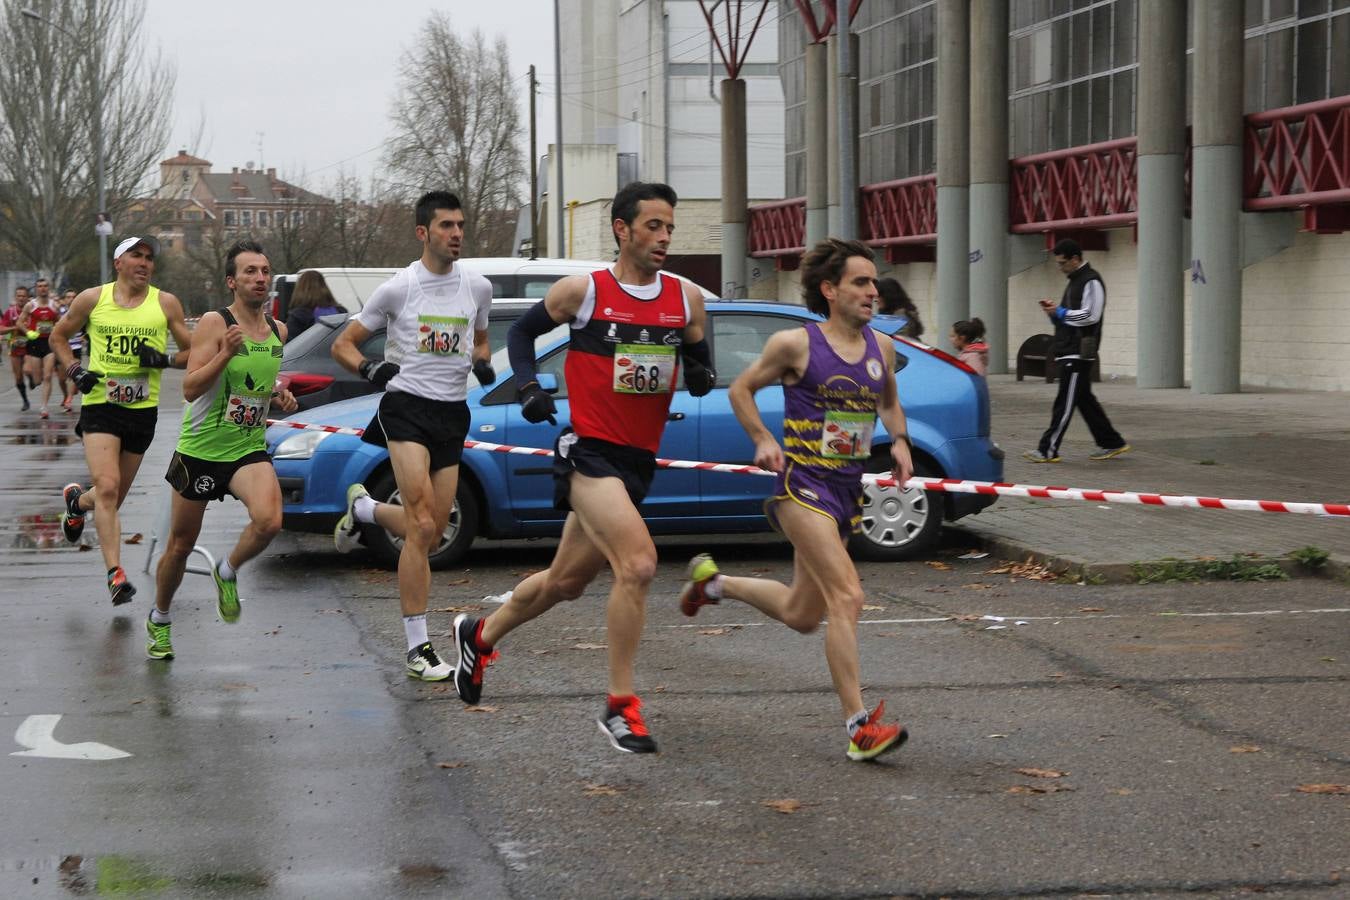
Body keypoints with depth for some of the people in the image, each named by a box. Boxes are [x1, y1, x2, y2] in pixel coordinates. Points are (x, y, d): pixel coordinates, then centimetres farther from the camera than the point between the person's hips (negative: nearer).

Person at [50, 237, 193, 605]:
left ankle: (76, 501, 47)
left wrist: (164, 360, -12)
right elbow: (58, 336, 15)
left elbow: (193, 352, 8)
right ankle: (115, 573, -18)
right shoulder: (92, 299, 2)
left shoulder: (165, 304, 3)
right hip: (99, 405, -2)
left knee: (115, 496, 12)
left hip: (143, 409, 2)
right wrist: (73, 370, -1)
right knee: (107, 488, -19)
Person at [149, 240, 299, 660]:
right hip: (201, 448, -3)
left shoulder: (278, 331, 5)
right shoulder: (214, 323, -13)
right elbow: (190, 389, -20)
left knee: (269, 521, -25)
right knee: (181, 544, 10)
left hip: (250, 448, 3)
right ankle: (159, 620, 34)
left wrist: (279, 394, 4)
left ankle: (228, 573, 5)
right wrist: (225, 353, -32)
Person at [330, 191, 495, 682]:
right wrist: (369, 367, -18)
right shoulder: (398, 288, -3)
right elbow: (343, 344, 3)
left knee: (429, 533, 7)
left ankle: (361, 507, 38)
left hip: (452, 412, 5)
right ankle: (418, 647, -14)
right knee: (423, 526, -19)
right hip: (406, 405, -5)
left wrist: (482, 361, 3)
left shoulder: (478, 287, 8)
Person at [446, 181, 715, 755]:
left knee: (565, 582, 19)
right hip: (589, 451, -6)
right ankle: (620, 707, -15)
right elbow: (523, 330, 10)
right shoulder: (581, 291, -6)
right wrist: (528, 388, -5)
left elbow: (698, 365, 16)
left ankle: (480, 636, 45)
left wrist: (702, 375, -7)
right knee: (638, 563, -25)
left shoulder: (686, 299, 5)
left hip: (638, 462, 6)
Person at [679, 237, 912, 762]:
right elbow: (741, 389, 5)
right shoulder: (796, 344, -8)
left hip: (847, 490, 7)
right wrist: (763, 440, -8)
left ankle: (713, 581, 42)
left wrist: (899, 440, 5)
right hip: (802, 483, -7)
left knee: (801, 615, 17)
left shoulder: (880, 348, 8)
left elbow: (889, 403, 25)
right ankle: (859, 726, -20)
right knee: (847, 598, -21)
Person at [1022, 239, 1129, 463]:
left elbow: (1090, 316, -19)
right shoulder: (1074, 281, 21)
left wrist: (1060, 312, -12)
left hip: (1078, 353, -10)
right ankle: (1112, 443, 19)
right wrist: (1054, 310, 8)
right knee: (1084, 400, 13)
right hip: (1068, 352, 10)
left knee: (1065, 402, -8)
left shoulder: (1091, 281, -11)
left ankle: (1048, 450, -9)